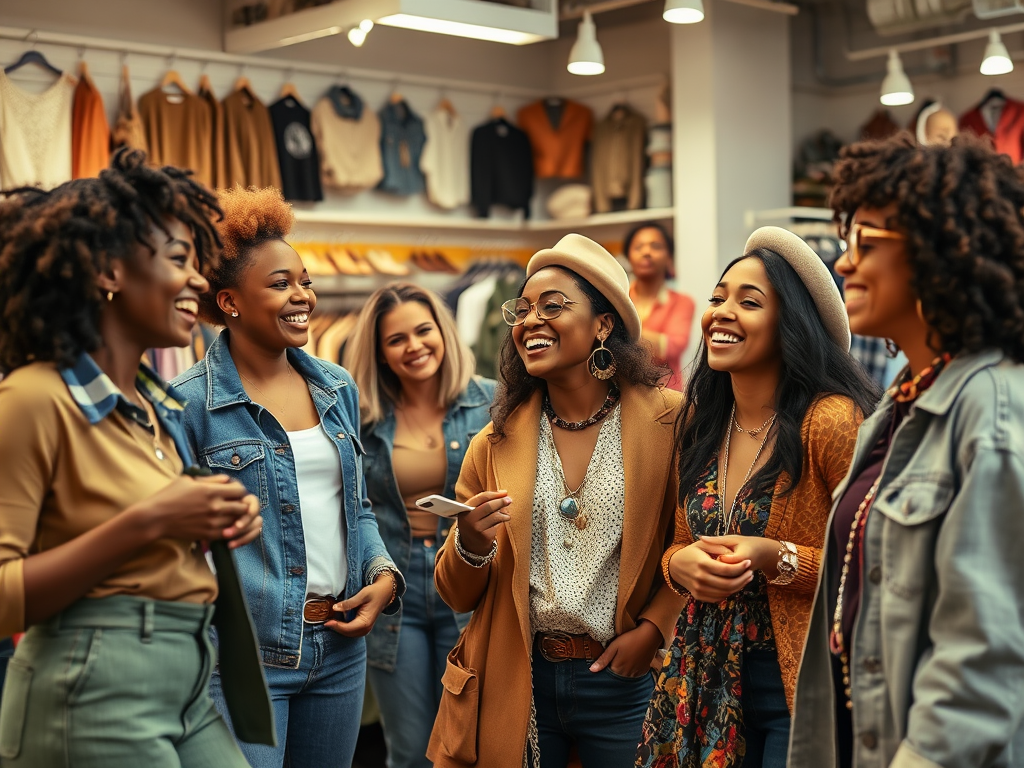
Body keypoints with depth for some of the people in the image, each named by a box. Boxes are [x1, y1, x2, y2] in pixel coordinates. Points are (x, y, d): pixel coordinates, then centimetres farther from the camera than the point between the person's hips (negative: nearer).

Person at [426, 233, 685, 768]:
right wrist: (472, 542, -14)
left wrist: (653, 628, -13)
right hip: (517, 680, 2)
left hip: (623, 680, -2)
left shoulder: (668, 422, -7)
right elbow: (458, 595, 5)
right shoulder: (497, 443, 1)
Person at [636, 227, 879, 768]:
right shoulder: (700, 424, 5)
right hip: (709, 682, 6)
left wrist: (777, 559, -24)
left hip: (802, 686, -6)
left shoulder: (832, 420, -15)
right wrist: (681, 564, -7)